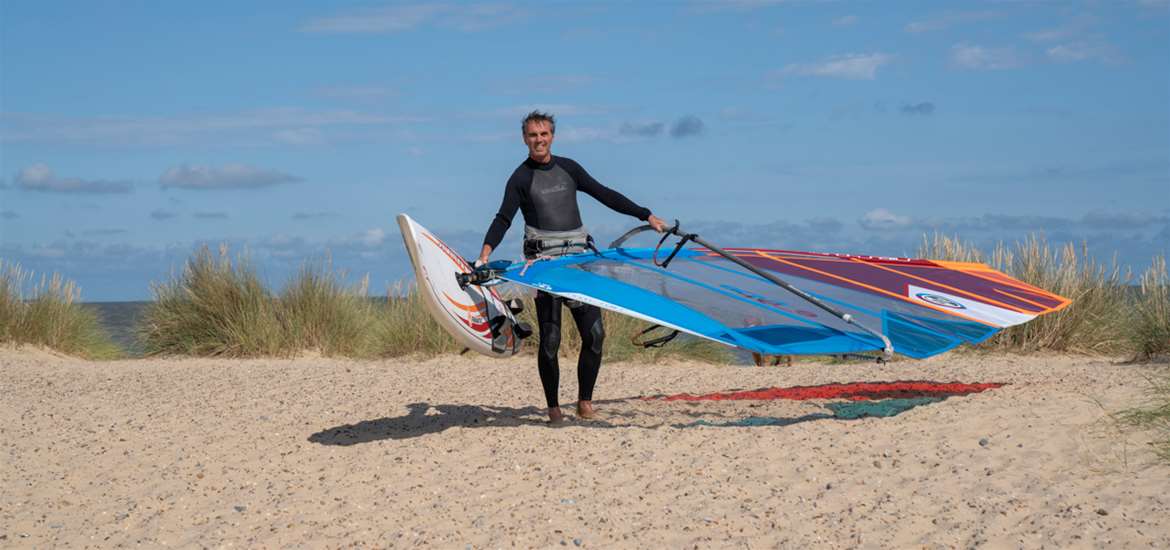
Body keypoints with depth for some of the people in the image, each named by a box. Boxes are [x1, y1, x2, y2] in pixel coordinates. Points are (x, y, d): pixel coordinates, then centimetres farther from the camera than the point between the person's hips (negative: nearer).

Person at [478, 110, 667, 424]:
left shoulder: (568, 168, 13)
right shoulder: (521, 179, 1)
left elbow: (605, 195, 18)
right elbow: (504, 219, -9)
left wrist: (647, 216, 16)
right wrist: (485, 253, -25)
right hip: (544, 261, -4)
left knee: (594, 333, -4)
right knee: (550, 339, -8)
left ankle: (585, 401, 8)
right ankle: (553, 407, 1)